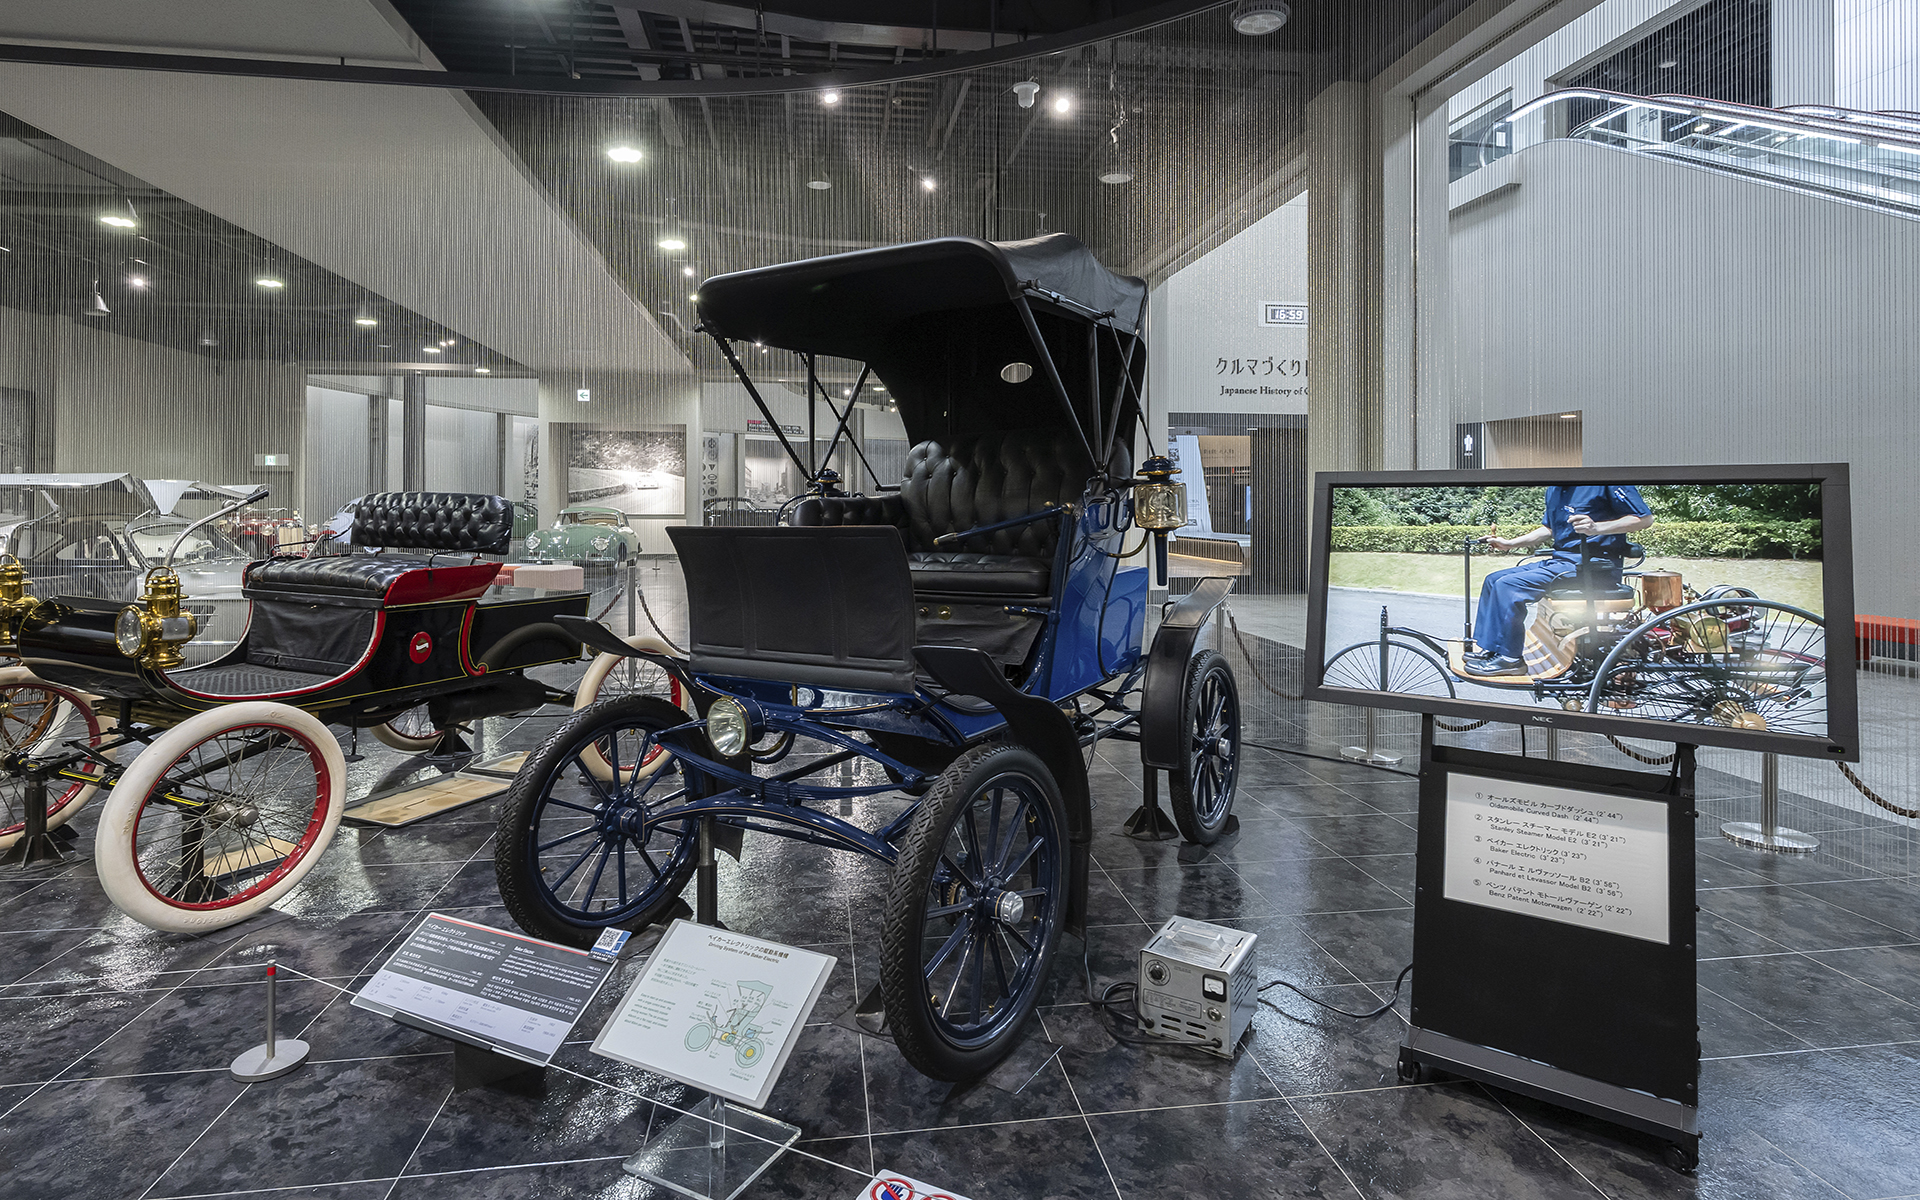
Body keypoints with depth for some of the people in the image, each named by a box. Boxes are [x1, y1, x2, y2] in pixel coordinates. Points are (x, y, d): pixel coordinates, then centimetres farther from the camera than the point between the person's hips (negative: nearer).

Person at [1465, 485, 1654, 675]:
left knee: (1509, 585, -23)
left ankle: (1508, 658, -15)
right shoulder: (1554, 489, 14)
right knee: (1494, 580, 3)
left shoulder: (1604, 483, -12)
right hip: (1559, 559, 10)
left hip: (1591, 565, -10)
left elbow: (1645, 518, -14)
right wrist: (1510, 543, 16)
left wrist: (1596, 528, -28)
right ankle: (1489, 650, 5)